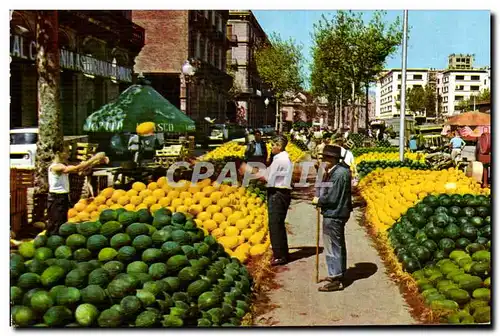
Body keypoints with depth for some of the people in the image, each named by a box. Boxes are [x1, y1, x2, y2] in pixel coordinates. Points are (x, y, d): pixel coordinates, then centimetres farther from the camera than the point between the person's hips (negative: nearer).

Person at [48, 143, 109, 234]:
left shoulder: (63, 166, 10)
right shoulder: (55, 167, -19)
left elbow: (82, 169, 2)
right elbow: (77, 168, -29)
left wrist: (97, 161, -11)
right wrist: (94, 158, -26)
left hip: (63, 198, 10)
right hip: (56, 198, -10)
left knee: (62, 225, 15)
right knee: (56, 227, -5)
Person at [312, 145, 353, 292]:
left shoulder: (339, 174, -22)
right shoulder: (335, 171, 11)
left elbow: (332, 198, -24)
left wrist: (318, 200, -9)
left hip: (334, 216, -11)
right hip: (334, 214, 11)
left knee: (333, 247, -4)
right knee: (337, 246, 20)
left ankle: (336, 281, 3)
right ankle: (337, 274, 33)